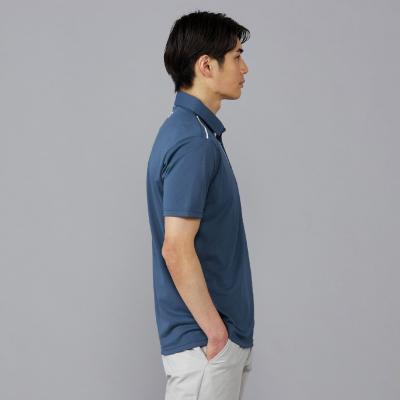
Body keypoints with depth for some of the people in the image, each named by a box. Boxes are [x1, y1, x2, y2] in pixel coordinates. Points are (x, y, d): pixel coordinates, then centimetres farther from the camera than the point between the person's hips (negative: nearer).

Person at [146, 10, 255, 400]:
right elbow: (176, 249, -25)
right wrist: (214, 331, -18)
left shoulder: (190, 129, 11)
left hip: (222, 329, 10)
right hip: (203, 339, -10)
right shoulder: (194, 142, -20)